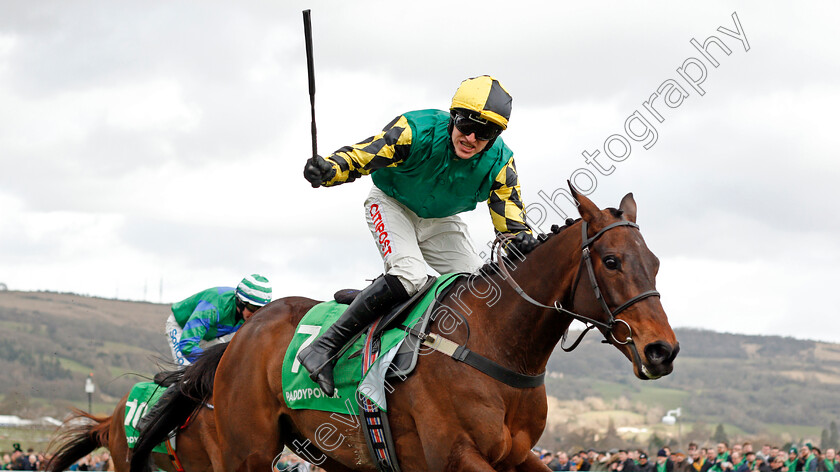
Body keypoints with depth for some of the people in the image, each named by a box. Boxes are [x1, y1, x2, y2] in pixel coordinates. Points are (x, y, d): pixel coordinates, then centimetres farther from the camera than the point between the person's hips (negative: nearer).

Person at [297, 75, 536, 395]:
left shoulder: (499, 163, -20)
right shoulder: (417, 131, -32)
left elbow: (510, 217, -14)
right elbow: (360, 156, -34)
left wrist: (522, 239, -38)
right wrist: (327, 169, -56)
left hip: (440, 221, 5)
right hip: (392, 204, -5)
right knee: (409, 275, -31)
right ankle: (324, 347, -29)